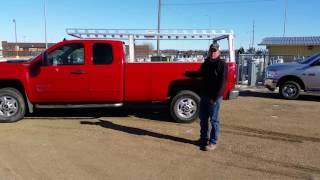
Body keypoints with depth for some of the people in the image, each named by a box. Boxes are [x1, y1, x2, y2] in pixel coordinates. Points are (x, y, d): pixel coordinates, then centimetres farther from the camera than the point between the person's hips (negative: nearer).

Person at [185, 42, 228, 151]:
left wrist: (215, 97, -21)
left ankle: (213, 142, 12)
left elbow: (223, 83, -17)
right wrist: (188, 73, 17)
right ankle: (204, 139, 30)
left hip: (215, 98, -8)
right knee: (203, 118, 16)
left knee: (213, 120, 1)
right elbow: (199, 74, 28)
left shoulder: (222, 64, -12)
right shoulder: (206, 63, 11)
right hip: (204, 95, 8)